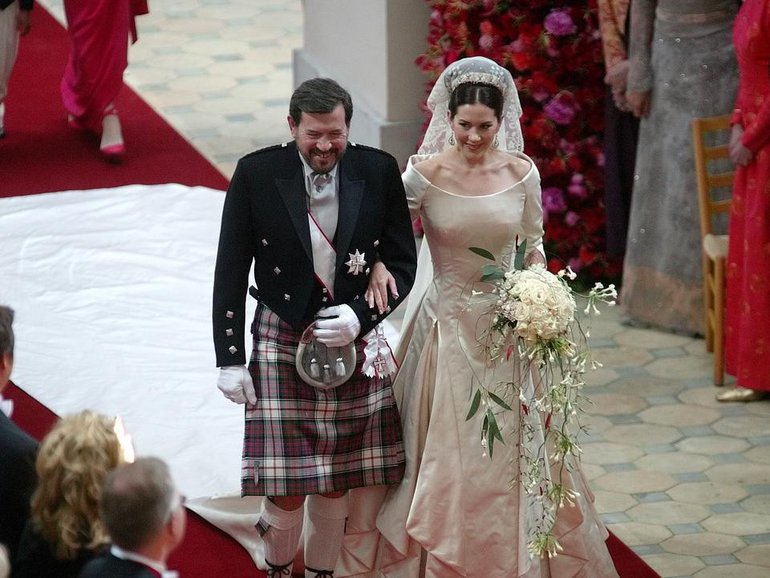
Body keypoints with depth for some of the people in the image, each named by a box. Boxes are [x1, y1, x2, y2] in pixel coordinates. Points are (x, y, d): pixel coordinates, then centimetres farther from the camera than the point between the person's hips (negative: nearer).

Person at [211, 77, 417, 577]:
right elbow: (231, 272, -2)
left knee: (336, 489, 10)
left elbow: (403, 264, 3)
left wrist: (360, 315, -13)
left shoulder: (379, 171, -4)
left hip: (355, 343, 2)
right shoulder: (257, 173, -8)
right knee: (287, 492, -2)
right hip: (282, 344, -2)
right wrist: (230, 359, -4)